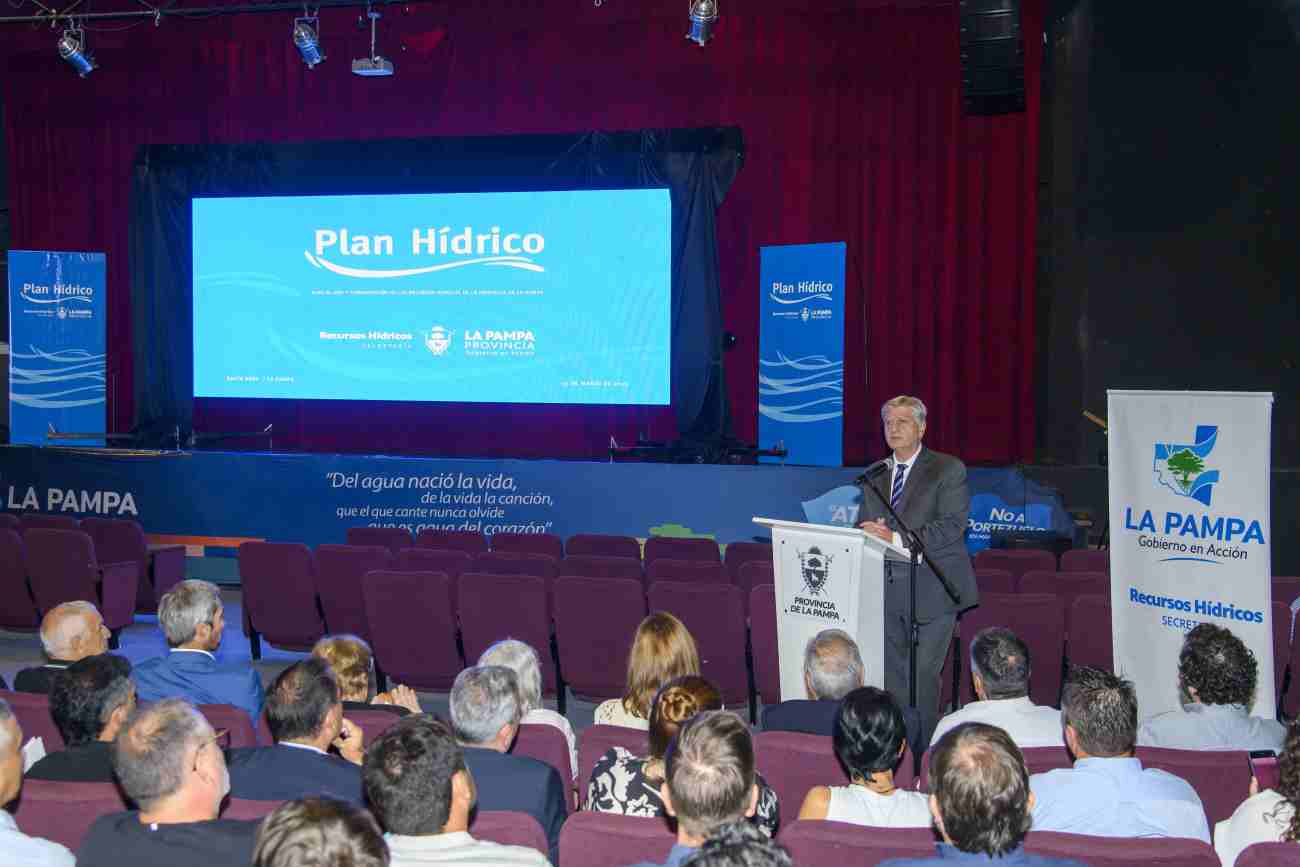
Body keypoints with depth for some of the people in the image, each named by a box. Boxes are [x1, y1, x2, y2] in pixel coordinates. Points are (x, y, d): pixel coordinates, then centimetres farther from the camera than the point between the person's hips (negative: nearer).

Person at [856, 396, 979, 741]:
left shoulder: (948, 470, -2)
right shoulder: (875, 476, 15)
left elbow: (952, 525, -14)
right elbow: (864, 528, 19)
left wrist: (896, 539, -23)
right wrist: (869, 535, -7)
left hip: (931, 592, -5)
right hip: (887, 593, 5)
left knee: (921, 676, -8)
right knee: (891, 679, 8)